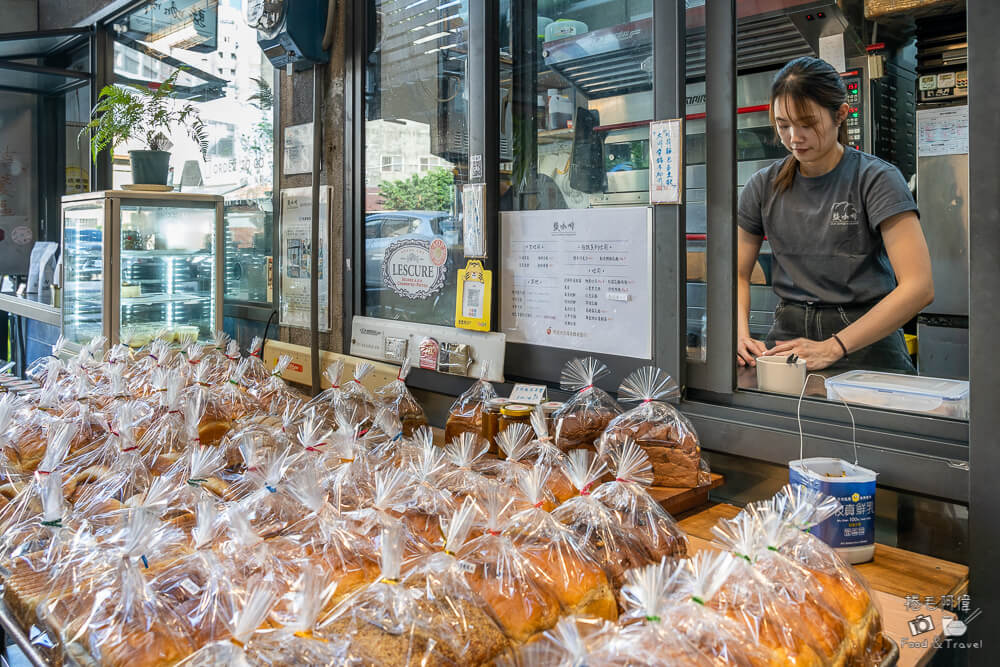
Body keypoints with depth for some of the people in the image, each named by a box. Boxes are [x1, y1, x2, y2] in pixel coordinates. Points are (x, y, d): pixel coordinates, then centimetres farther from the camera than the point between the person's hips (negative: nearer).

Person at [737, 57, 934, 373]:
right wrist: (741, 332, -9)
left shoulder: (877, 179, -5)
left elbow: (919, 287, -14)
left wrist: (833, 347, -22)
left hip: (867, 343, -3)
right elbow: (738, 273, 12)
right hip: (788, 333, 3)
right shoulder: (763, 186, 7)